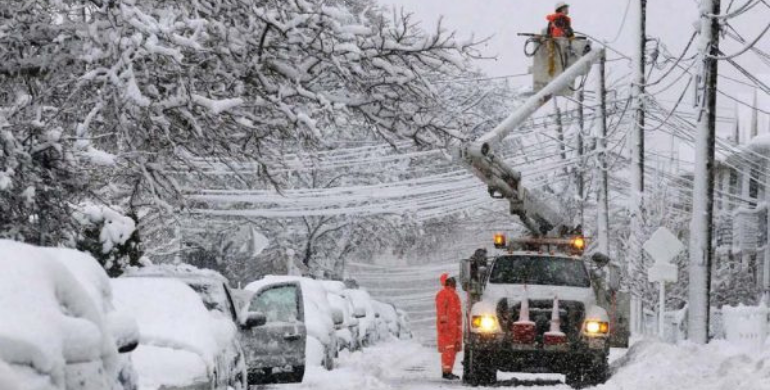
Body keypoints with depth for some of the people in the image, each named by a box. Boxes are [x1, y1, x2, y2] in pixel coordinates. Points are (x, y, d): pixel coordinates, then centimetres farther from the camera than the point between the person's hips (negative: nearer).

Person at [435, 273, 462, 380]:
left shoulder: (454, 294, 21)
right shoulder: (443, 294, -9)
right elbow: (441, 310, -17)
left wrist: (459, 325, 26)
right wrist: (443, 322, -24)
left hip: (455, 326, 10)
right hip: (447, 327, -10)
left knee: (453, 349, 11)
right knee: (448, 348, -13)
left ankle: (448, 371, 16)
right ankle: (446, 371, -14)